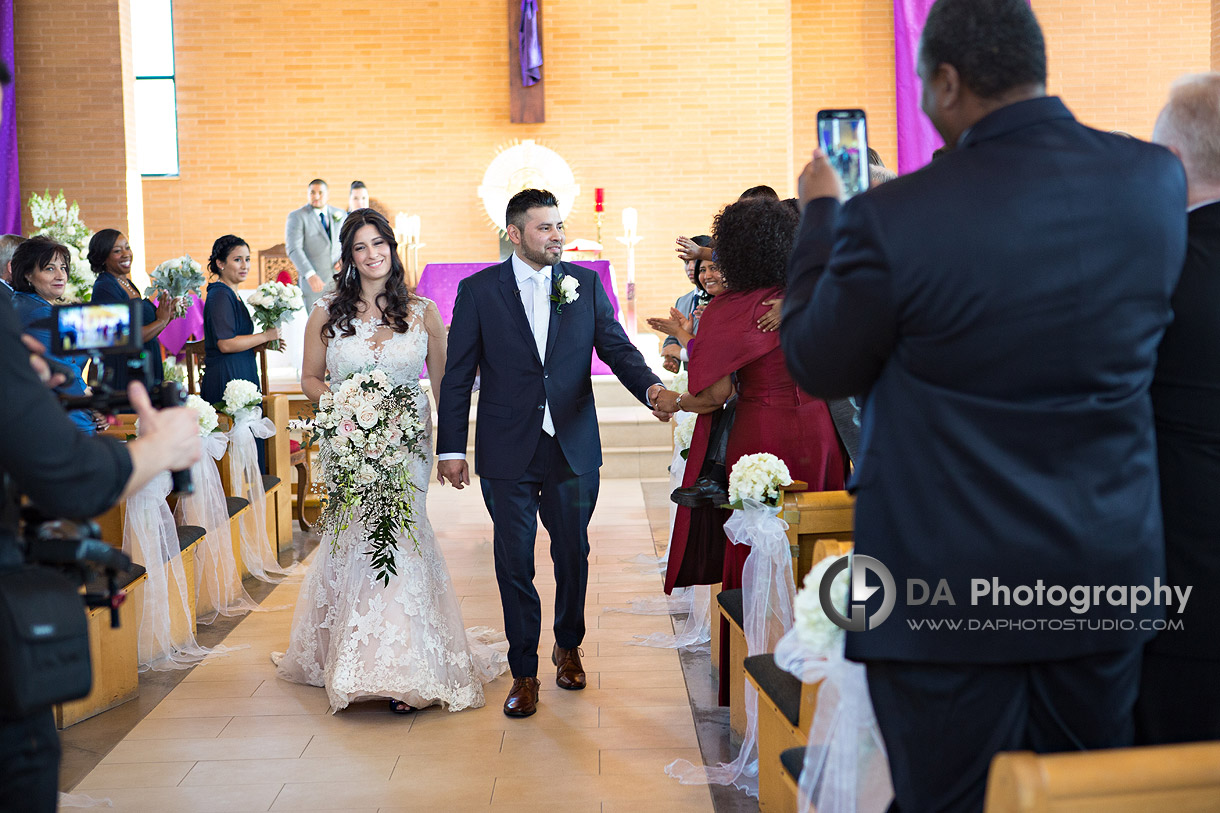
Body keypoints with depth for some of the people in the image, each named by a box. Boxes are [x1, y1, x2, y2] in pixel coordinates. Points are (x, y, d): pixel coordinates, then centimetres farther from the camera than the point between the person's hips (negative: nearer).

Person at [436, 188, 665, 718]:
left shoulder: (585, 284, 3)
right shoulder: (478, 291, -1)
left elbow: (617, 347, -2)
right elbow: (457, 375, 0)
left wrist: (649, 385, -23)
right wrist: (451, 447, -3)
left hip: (573, 450, 2)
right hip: (507, 455, -1)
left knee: (574, 557, 13)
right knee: (514, 564, 6)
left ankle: (568, 646, 37)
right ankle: (524, 672, 20)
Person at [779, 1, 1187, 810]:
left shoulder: (892, 218, -20)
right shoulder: (1157, 180, -4)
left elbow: (818, 367, -5)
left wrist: (820, 212, 8)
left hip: (951, 590, -5)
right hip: (1108, 575, 5)